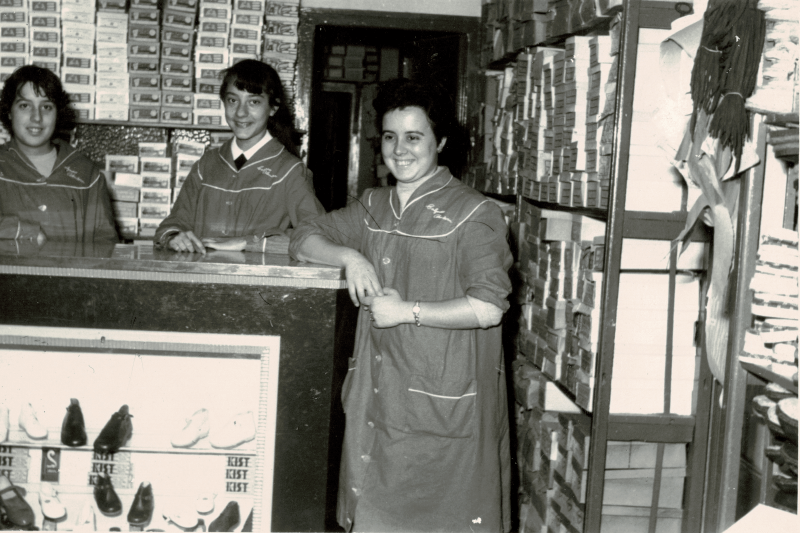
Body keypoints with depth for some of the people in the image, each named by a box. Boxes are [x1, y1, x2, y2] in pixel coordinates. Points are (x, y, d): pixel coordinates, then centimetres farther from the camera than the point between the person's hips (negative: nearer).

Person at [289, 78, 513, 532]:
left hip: (444, 407, -6)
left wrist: (409, 311, -14)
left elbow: (488, 308, -16)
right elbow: (304, 240, 16)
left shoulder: (474, 214, -8)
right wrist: (349, 255, -4)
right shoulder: (374, 207, 13)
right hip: (378, 400, 6)